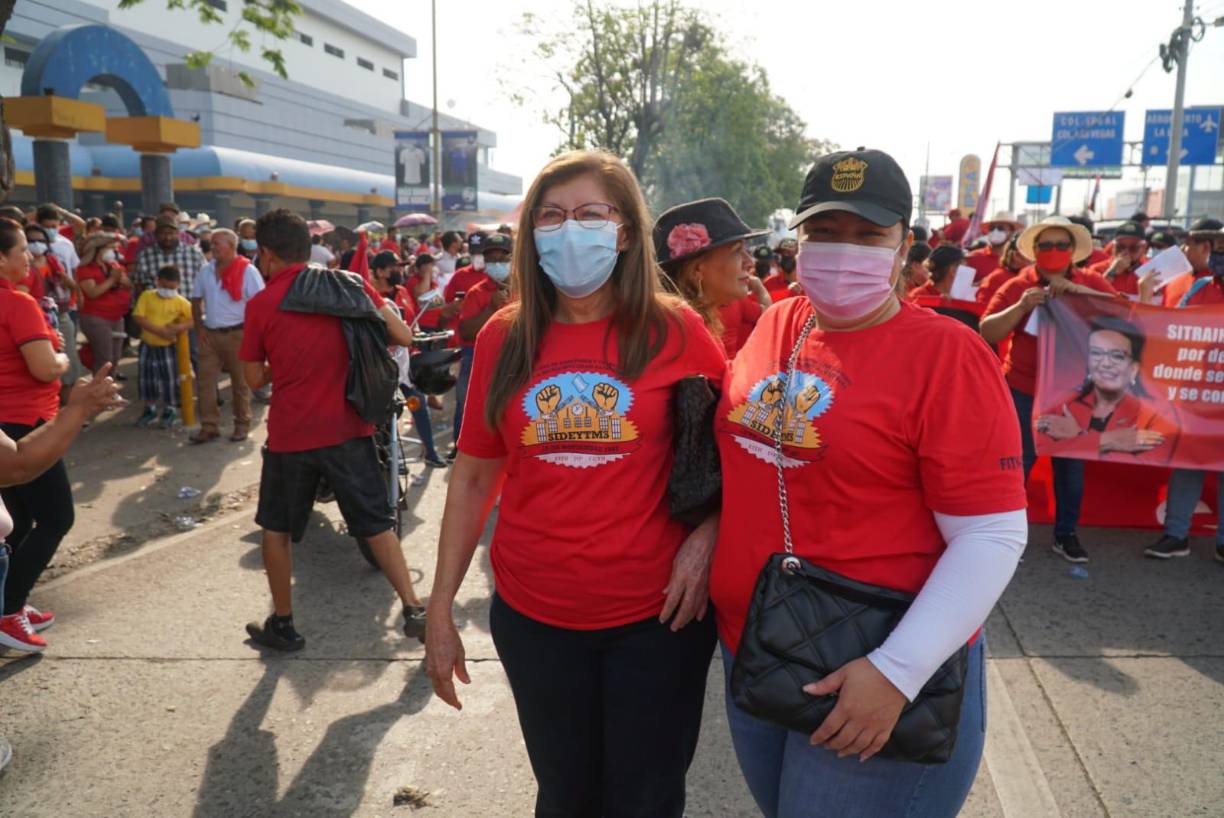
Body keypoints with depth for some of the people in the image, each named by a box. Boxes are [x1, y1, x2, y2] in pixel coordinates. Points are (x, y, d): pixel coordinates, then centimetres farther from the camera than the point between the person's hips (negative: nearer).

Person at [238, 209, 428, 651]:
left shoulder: (260, 304, -5)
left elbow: (255, 379, 1)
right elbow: (402, 337, -3)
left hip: (290, 433, -2)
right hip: (348, 429, 2)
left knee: (276, 529, 17)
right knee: (377, 524, 12)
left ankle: (283, 624, 25)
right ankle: (414, 611, 10)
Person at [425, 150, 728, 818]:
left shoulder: (675, 332, -8)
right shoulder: (503, 338, -1)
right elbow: (473, 477, 5)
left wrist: (705, 538, -15)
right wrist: (440, 610, 4)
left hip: (657, 616, -2)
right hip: (532, 615, 2)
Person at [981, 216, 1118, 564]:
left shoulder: (1091, 283, 4)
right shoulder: (1017, 286, -1)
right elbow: (987, 333, -7)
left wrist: (1079, 290, -21)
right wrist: (1021, 306, -22)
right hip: (1024, 390, -2)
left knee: (1071, 463, 11)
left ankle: (1066, 534, 25)